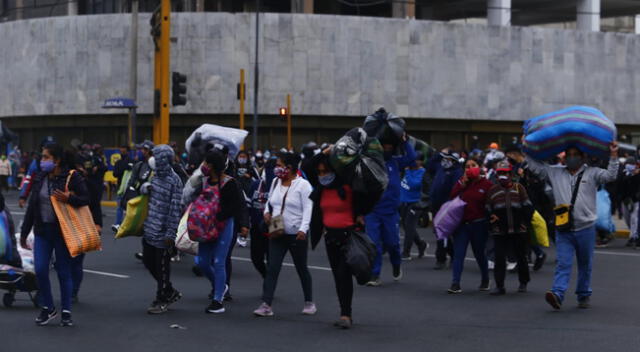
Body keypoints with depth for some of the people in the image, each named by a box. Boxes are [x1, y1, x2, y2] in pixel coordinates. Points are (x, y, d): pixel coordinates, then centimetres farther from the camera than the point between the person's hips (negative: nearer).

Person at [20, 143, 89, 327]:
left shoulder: (72, 178, -7)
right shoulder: (39, 178, 8)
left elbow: (86, 199, -7)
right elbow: (32, 206, 14)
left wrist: (69, 198, -26)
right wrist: (24, 232, 16)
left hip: (62, 232, -4)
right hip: (42, 231, 4)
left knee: (64, 272, 2)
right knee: (40, 270, -4)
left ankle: (66, 312, 14)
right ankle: (48, 308, 15)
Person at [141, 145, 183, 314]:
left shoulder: (174, 181, -15)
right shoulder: (156, 176, 8)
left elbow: (176, 208, -16)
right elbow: (144, 188, 27)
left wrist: (170, 233, -18)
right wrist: (144, 187, 0)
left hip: (162, 232, -8)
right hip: (149, 229, 9)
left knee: (162, 267, 3)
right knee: (148, 261, 15)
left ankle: (162, 300, 16)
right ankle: (170, 292, 30)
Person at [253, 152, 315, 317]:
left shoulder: (302, 184, -9)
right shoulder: (276, 182, 9)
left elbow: (308, 209, -14)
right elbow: (270, 201, 23)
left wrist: (303, 229, -26)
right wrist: (267, 212, 2)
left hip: (297, 235, -5)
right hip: (277, 234, 5)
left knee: (302, 269, 9)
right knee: (272, 268, -6)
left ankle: (309, 302, 25)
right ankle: (266, 305, -10)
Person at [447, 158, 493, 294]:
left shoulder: (486, 184, -3)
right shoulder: (462, 182, 10)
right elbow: (453, 196, -4)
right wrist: (462, 181, -7)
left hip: (478, 225, -3)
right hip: (461, 223, 3)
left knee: (479, 253, 11)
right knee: (458, 253, -7)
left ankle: (485, 280, 31)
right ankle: (455, 283, -9)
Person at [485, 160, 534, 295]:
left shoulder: (518, 188, 4)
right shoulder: (493, 191, 7)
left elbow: (528, 207, 5)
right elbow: (487, 210, 13)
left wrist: (524, 222, -2)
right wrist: (492, 219, -2)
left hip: (519, 231, 0)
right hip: (500, 232, 0)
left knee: (521, 258, 10)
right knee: (499, 258, -7)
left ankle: (523, 283, 26)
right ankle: (499, 286, -3)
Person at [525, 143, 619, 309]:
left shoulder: (592, 173, 5)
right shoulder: (555, 173, 10)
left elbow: (610, 175, -9)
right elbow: (535, 166, 12)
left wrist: (613, 156, -20)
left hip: (586, 228, -1)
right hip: (563, 229, 1)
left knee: (585, 264, 11)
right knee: (563, 264, -11)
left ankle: (584, 295, 23)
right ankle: (557, 294, -24)